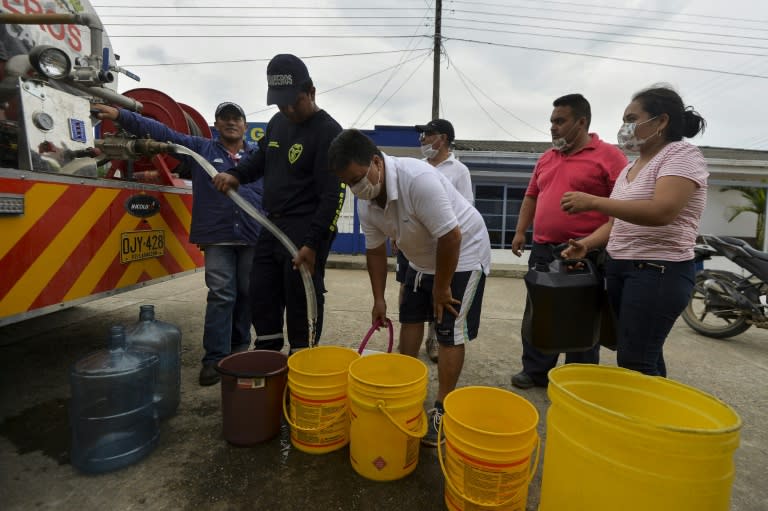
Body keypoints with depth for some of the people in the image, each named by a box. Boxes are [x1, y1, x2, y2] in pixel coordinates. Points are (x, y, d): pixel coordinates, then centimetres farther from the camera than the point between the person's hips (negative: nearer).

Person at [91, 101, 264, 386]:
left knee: (246, 295, 9)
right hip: (217, 237, -1)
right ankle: (214, 357, 3)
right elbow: (161, 132, 8)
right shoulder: (200, 149, 11)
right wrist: (120, 115, -2)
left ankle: (239, 347, 26)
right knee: (220, 296, -4)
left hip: (253, 237, 1)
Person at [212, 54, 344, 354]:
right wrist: (235, 175, 7)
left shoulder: (328, 132, -12)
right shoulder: (277, 122, 13)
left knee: (301, 303, -3)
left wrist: (312, 242, -24)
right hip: (273, 225, 9)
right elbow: (260, 159, 28)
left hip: (305, 229, -8)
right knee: (262, 296, 14)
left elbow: (333, 196, -18)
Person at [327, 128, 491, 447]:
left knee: (450, 332, -5)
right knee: (410, 319, 12)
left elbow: (450, 236, -32)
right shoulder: (365, 201, -9)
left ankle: (441, 410, 10)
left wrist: (441, 288, -22)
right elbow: (375, 250, 1)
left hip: (463, 254, -7)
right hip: (423, 258, 8)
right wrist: (379, 299, 3)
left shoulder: (418, 179, -34)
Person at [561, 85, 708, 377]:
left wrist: (593, 202, -24)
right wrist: (587, 243, 0)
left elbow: (662, 211, -25)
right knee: (646, 357, 14)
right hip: (619, 267, 8)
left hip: (659, 272, -8)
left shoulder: (682, 155, -8)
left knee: (635, 364, -7)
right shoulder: (631, 167, 17)